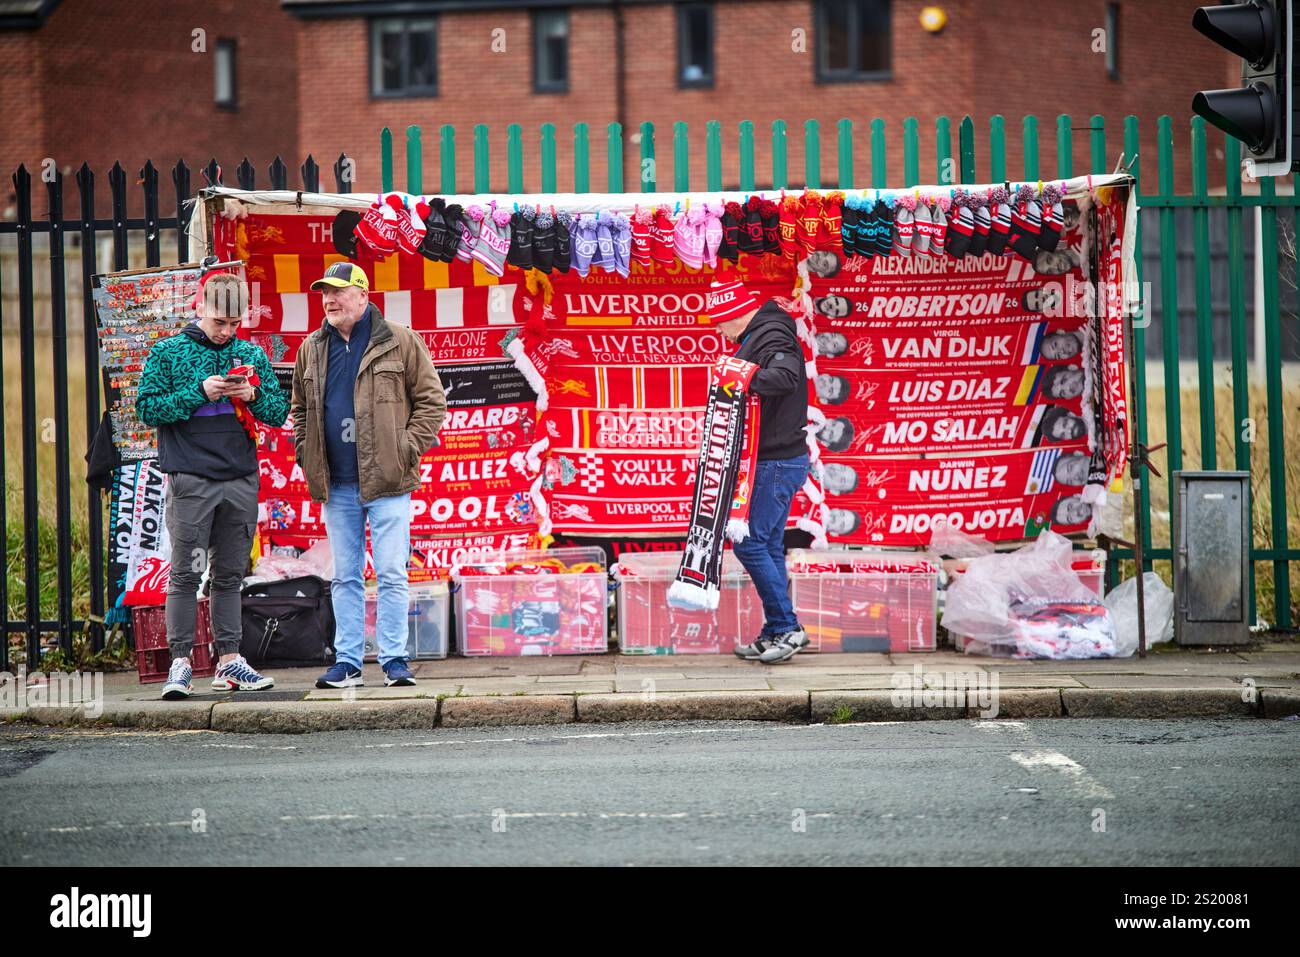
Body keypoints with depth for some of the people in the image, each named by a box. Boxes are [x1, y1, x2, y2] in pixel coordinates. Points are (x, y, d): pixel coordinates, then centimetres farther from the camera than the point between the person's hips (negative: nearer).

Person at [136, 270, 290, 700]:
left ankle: (229, 660, 13)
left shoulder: (252, 355, 11)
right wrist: (199, 393, -14)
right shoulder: (167, 352, 2)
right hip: (190, 479, -4)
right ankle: (180, 662, -3)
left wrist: (254, 395, -10)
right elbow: (147, 407, -4)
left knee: (230, 575, 9)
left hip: (241, 480, 4)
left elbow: (279, 412, 11)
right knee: (186, 574, -5)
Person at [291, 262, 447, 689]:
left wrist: (408, 449, -7)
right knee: (344, 577, 8)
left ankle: (394, 659, 1)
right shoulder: (312, 349, 12)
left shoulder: (399, 342, -1)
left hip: (386, 481, -4)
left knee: (391, 574, -4)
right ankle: (347, 661, 12)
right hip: (336, 486, 4)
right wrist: (306, 453, 9)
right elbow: (300, 407, 23)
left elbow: (431, 399, 1)